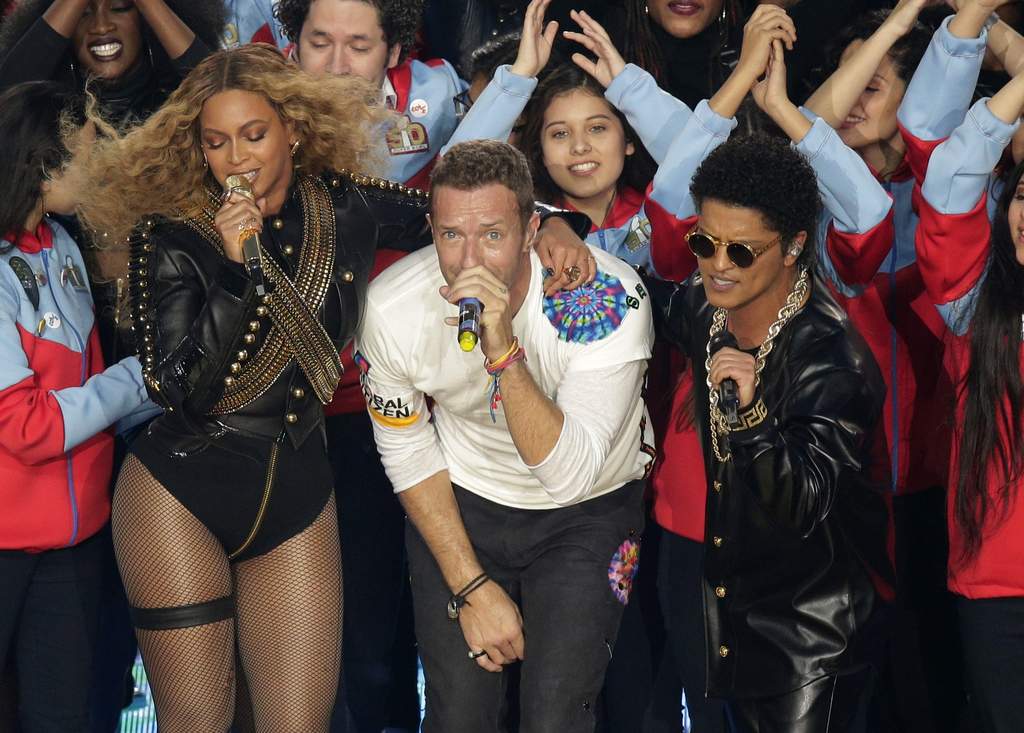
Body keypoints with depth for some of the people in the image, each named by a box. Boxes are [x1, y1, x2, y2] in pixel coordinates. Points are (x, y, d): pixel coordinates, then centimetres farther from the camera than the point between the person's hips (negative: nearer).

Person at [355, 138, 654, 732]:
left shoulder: (609, 299, -29)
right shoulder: (393, 306, -20)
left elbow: (569, 475, -32)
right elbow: (409, 454, -4)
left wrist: (501, 348, -43)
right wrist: (472, 588, -6)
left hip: (589, 510, -2)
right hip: (459, 503, 2)